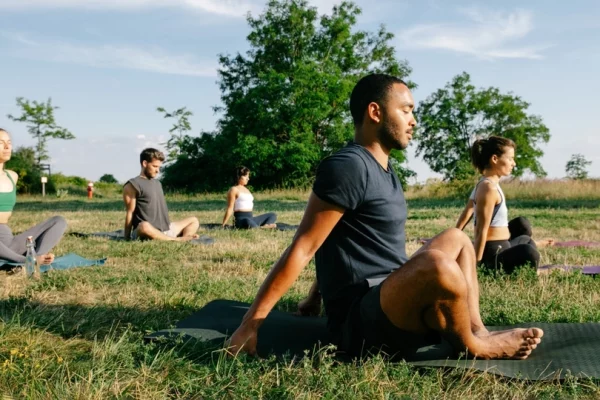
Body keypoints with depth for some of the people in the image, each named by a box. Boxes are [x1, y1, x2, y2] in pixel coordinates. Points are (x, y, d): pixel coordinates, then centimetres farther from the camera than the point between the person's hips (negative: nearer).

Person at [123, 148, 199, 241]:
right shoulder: (133, 185, -3)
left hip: (166, 230, 9)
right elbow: (130, 213, -8)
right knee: (144, 226, -42)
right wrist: (127, 237, -11)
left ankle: (185, 238, -24)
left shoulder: (157, 183, 22)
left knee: (193, 220, 10)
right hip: (147, 233, -9)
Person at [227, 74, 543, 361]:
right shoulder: (349, 166, -16)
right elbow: (302, 249, -19)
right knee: (437, 265, -35)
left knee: (456, 238, 22)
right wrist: (251, 323, -18)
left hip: (393, 303, 10)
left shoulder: (383, 170, 14)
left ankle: (477, 331, 2)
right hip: (360, 320, -10)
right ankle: (471, 346, -5)